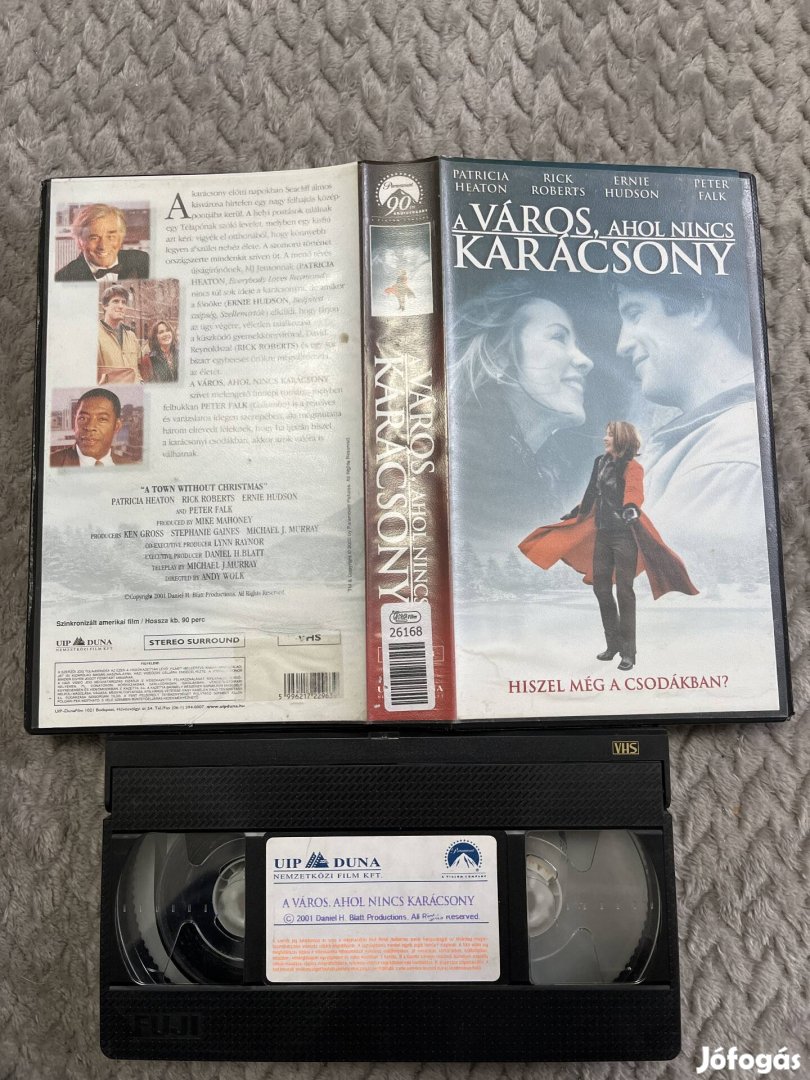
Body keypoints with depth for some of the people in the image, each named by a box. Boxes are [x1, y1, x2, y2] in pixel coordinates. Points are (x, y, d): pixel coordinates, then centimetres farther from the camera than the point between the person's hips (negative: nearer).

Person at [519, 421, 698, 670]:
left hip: (624, 535, -7)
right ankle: (613, 643, 25)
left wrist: (632, 508, -52)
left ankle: (628, 652, 7)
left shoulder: (631, 467, -11)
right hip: (602, 534, 7)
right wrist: (575, 514, 36)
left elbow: (634, 491, -31)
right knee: (600, 587, 10)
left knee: (624, 591, -3)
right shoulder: (600, 463, 10)